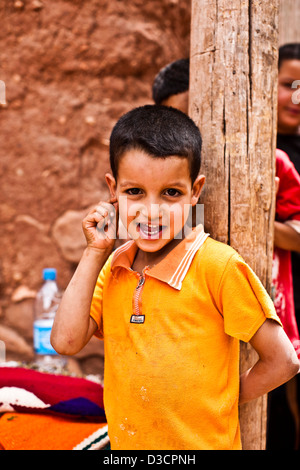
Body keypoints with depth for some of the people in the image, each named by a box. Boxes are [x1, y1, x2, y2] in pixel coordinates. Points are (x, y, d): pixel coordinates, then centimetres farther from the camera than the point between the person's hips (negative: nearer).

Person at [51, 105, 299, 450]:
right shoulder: (112, 268, -2)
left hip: (203, 443, -4)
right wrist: (95, 250, -11)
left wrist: (215, 404, -6)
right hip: (123, 442, 5)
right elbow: (66, 341, -13)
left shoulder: (219, 267, -19)